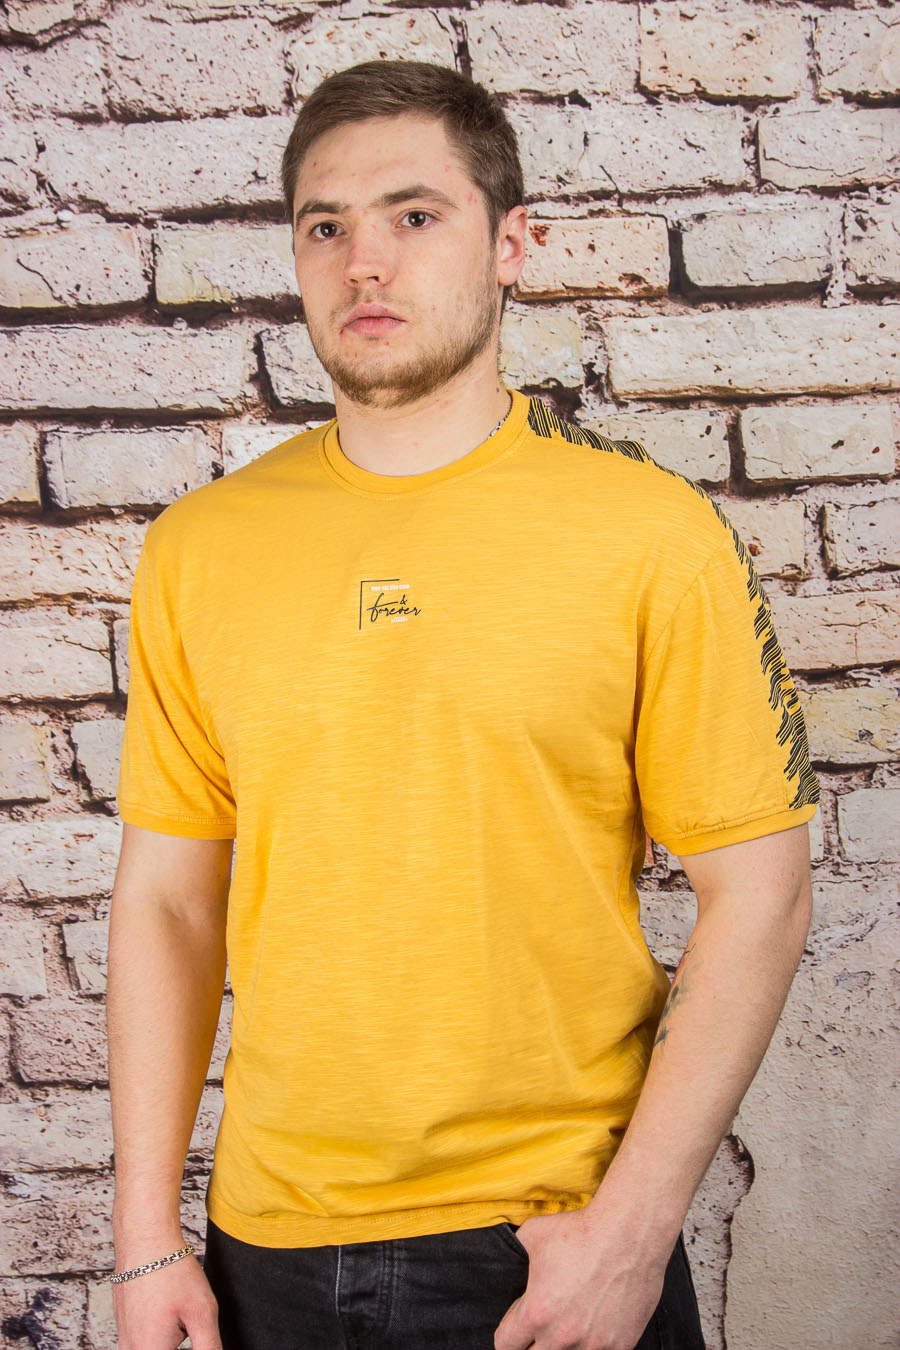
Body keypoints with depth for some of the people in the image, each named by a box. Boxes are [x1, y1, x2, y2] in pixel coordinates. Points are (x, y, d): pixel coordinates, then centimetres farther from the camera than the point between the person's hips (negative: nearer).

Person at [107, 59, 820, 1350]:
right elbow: (168, 898, 3)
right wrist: (147, 1239, 1)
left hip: (554, 1241, -2)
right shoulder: (198, 551, 0)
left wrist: (635, 1222, -12)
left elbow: (758, 892, -8)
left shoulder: (654, 531, -9)